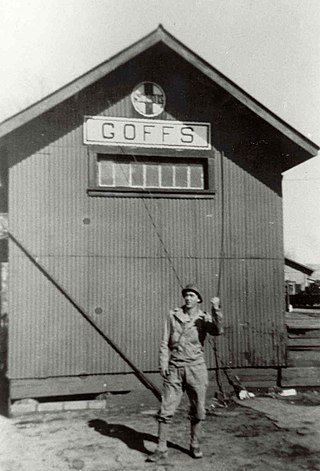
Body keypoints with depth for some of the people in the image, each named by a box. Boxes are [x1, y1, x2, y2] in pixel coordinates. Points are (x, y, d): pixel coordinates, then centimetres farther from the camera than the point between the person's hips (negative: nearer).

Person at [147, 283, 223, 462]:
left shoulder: (204, 318, 1)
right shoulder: (173, 315, 4)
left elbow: (218, 330, -19)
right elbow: (165, 342, 6)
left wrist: (216, 310, -32)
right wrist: (163, 363, -3)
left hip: (196, 368, 0)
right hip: (174, 368, 0)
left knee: (197, 411, 9)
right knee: (166, 410, 0)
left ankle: (195, 446, 27)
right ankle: (161, 449, 12)